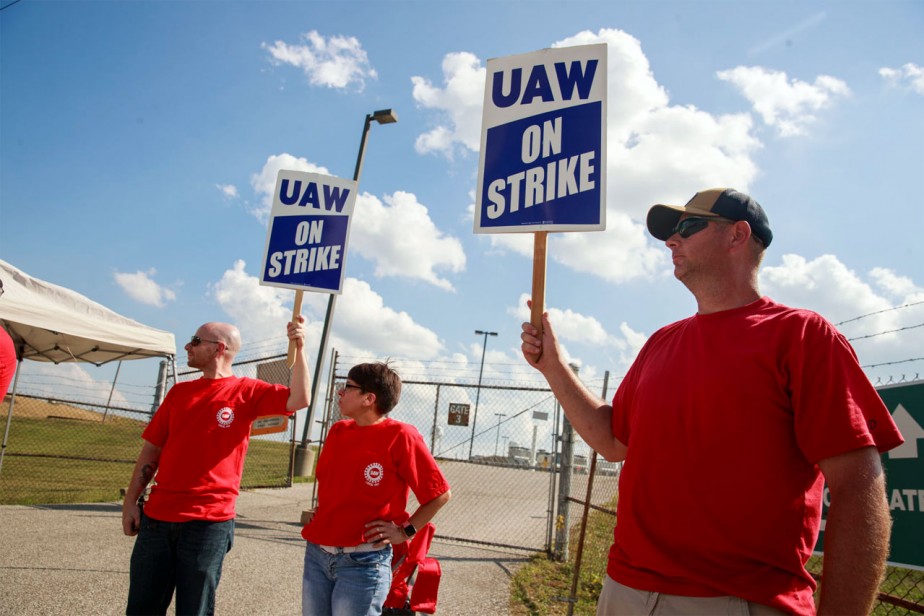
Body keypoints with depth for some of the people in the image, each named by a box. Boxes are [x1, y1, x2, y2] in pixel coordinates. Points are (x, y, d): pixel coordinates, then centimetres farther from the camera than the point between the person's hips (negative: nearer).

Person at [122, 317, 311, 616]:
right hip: (157, 516, 5)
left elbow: (298, 399, -17)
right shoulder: (179, 391, 12)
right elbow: (152, 449, 12)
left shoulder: (246, 391, -2)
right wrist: (130, 501, 6)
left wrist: (299, 348, -25)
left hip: (209, 522, -4)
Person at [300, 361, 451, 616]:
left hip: (364, 563, -6)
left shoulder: (400, 436, -14)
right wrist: (321, 513, 11)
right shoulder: (338, 431, 6)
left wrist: (405, 531, -9)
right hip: (316, 554, 7)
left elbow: (439, 493, -10)